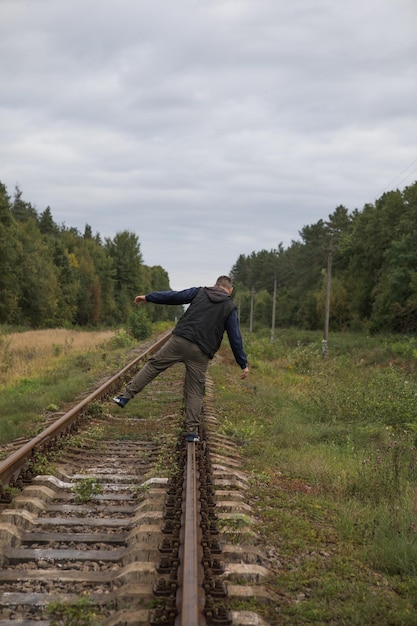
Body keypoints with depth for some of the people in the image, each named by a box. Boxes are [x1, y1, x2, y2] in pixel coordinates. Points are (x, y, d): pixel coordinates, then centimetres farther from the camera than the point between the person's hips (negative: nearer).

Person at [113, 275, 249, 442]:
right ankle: (192, 430, 5)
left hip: (179, 340, 0)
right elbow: (235, 339, 6)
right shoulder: (230, 307, 10)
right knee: (195, 392, 7)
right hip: (200, 353, 0)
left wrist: (147, 297, 25)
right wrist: (243, 364, 11)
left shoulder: (200, 292, 14)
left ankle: (126, 396, 5)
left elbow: (172, 296, 15)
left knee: (154, 365, 10)